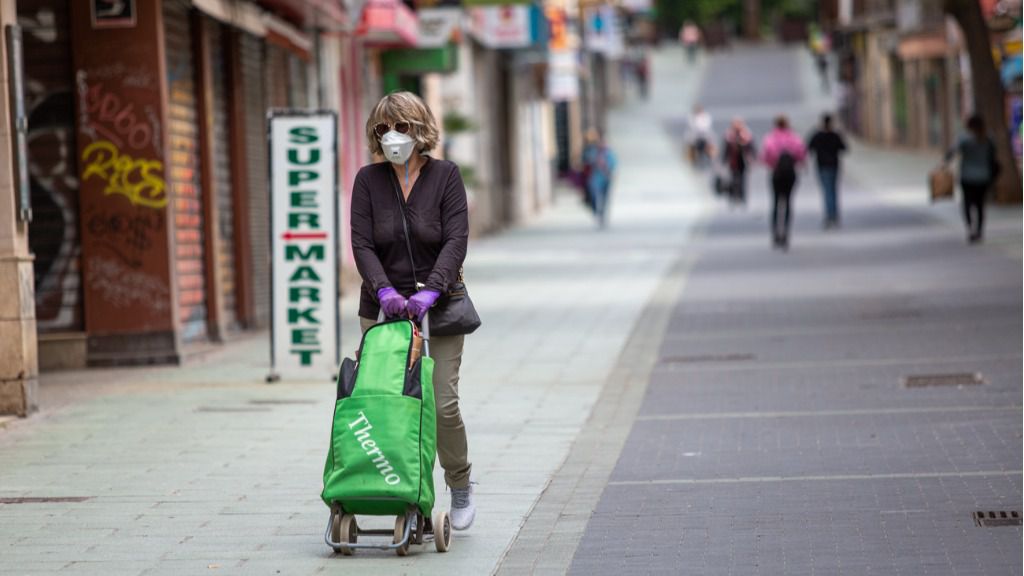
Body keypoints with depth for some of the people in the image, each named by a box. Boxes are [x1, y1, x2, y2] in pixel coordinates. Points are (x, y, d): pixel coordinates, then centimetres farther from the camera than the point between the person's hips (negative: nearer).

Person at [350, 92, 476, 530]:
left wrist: (431, 290, -24)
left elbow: (456, 240, -10)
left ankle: (461, 488, 14)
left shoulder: (445, 176, -1)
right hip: (383, 307, 2)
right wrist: (384, 290, -22)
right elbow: (361, 244, -4)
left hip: (437, 305, -2)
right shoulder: (368, 180, 3)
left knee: (443, 403, -8)